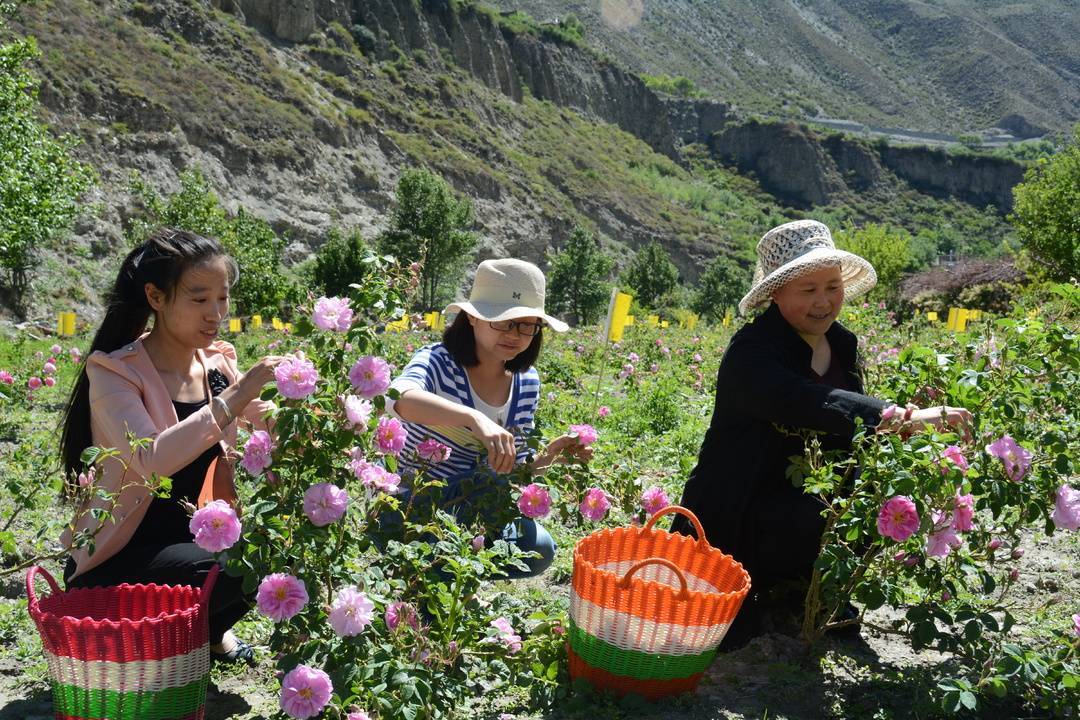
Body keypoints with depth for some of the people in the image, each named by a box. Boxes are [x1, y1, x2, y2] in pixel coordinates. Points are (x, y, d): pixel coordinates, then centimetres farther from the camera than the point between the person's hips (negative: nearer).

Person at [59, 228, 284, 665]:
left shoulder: (218, 363, 0)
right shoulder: (114, 370, -17)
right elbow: (152, 460, -33)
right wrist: (232, 399, -37)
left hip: (192, 538, 6)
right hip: (114, 560, -6)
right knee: (235, 570, -30)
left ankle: (209, 630, 11)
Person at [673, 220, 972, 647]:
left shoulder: (842, 345, 5)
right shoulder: (751, 353, -21)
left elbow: (852, 429, 6)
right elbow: (806, 403, -41)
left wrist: (900, 426, -17)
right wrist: (898, 417, -51)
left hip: (812, 493, 8)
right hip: (741, 512, -8)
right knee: (819, 517, -34)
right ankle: (754, 589, -3)